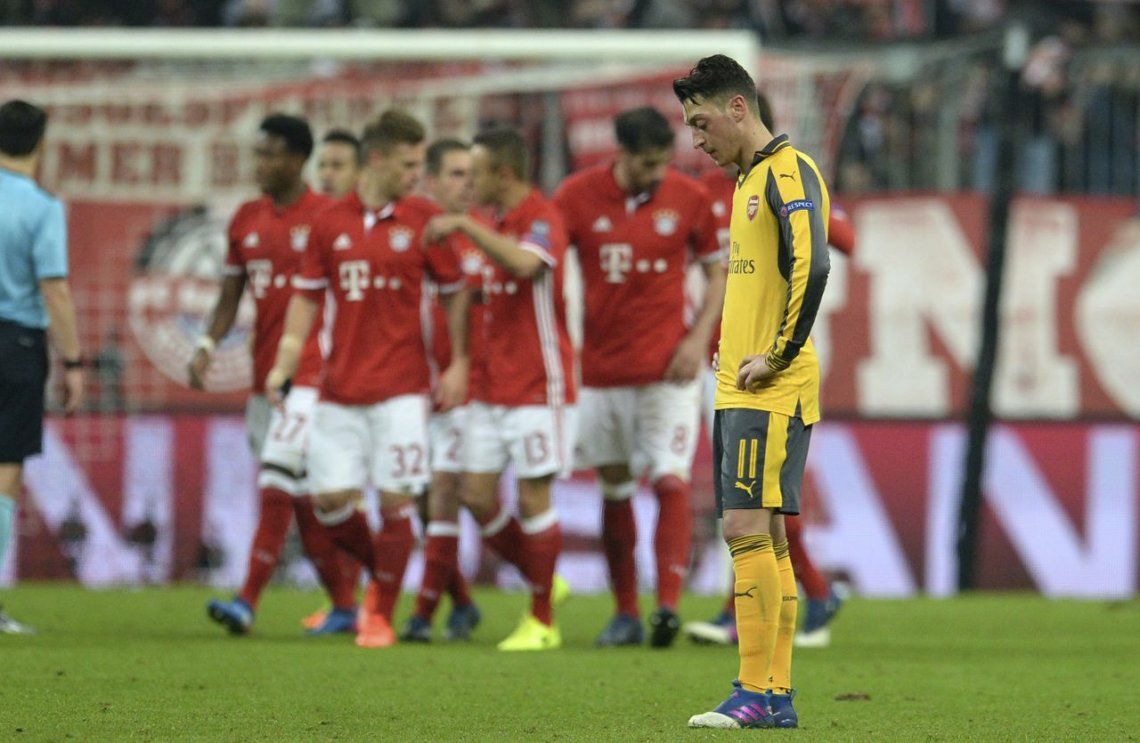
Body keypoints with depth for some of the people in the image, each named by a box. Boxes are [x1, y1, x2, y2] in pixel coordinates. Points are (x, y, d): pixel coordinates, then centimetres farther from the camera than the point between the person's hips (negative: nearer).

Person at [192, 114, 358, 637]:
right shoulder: (247, 219, 12)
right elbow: (229, 298, 15)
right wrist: (206, 345, -2)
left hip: (311, 373, -7)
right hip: (264, 374, 7)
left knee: (277, 484, -16)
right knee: (302, 496, 9)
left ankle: (248, 601, -19)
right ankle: (344, 606, 18)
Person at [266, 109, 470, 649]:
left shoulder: (424, 221, 0)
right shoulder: (330, 224, 5)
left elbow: (455, 292, 5)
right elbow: (306, 296, 11)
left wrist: (458, 365, -2)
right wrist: (285, 361, 1)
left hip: (401, 386, -3)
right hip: (340, 387, 3)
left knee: (395, 499, -5)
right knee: (330, 498, -1)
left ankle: (381, 615, 7)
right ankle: (379, 574, 26)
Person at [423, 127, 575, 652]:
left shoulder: (541, 218, -14)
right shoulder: (497, 224, 14)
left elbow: (525, 263, -36)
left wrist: (465, 226, -31)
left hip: (538, 387, -9)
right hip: (493, 388, 9)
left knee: (533, 498, -4)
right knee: (476, 495, 4)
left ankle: (542, 622, 6)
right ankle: (544, 584, 22)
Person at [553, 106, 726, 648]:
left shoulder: (690, 199, -2)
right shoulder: (578, 196, -3)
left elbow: (719, 272, 8)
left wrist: (699, 338, -5)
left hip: (667, 369, -2)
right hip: (601, 368, 2)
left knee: (671, 481, -14)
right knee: (614, 489, 8)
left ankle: (668, 604, -19)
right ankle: (625, 614, 16)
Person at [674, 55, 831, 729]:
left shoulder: (789, 172, -11)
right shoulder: (751, 179, 19)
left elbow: (812, 267, -22)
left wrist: (778, 357, -18)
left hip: (771, 393, -10)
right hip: (738, 391, 10)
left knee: (748, 528, -13)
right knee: (765, 538, 8)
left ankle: (755, 693, -13)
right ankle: (778, 697, 9)